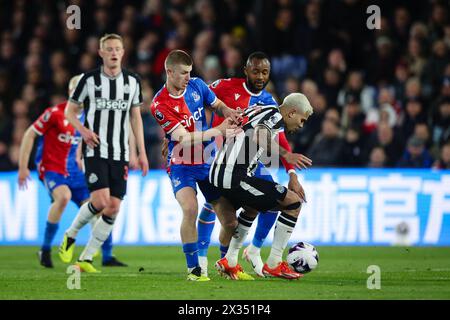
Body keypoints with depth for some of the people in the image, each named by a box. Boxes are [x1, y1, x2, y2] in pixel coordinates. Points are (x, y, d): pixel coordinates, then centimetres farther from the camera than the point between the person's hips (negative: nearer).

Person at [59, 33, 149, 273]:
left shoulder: (132, 81, 7)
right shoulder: (89, 80, -2)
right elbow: (70, 111, 7)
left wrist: (141, 152, 9)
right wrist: (83, 130, -13)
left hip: (120, 154, 4)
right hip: (95, 150, -4)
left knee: (113, 209, -2)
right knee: (100, 201, -19)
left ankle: (86, 259, 8)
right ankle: (70, 235, 8)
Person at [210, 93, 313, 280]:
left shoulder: (258, 110, 21)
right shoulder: (275, 115, -6)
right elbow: (259, 136, -27)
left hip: (216, 175, 10)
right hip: (235, 178, -10)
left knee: (253, 207, 37)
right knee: (293, 202, -5)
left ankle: (229, 261, 35)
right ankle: (273, 264, -2)